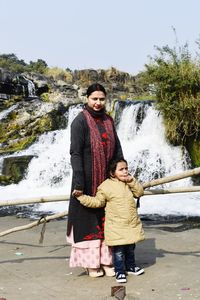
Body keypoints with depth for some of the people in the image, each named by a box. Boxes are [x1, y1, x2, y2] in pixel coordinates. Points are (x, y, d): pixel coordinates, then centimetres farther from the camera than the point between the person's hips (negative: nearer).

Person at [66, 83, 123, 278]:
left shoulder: (108, 120, 8)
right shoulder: (80, 121, -11)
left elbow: (117, 149, 12)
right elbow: (75, 153, -17)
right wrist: (78, 183, -23)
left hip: (107, 178, 6)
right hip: (88, 178, -6)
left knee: (105, 219, 11)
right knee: (88, 219, 4)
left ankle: (105, 260, 22)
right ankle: (90, 262, 16)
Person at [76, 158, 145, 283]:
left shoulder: (130, 183, 6)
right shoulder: (106, 186, -10)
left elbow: (140, 192, 1)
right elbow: (98, 202, -4)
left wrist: (132, 181, -11)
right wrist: (82, 197, -14)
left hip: (132, 224, 5)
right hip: (116, 226, -5)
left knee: (131, 248, 18)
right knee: (118, 250, 0)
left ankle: (130, 266, 37)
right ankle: (120, 271, 14)